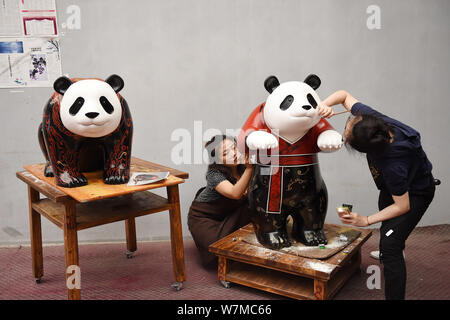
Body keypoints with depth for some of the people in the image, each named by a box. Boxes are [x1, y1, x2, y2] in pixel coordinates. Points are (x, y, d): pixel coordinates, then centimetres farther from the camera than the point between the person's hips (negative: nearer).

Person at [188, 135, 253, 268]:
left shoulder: (242, 166, -16)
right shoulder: (214, 174, -32)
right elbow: (235, 193, -47)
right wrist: (249, 168, -56)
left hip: (228, 211, 6)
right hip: (203, 216, -5)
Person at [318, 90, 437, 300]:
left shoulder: (393, 164, -46)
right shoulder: (369, 117, -31)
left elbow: (402, 206, -32)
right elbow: (344, 95, -14)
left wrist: (365, 221, -32)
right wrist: (325, 105, -35)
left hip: (415, 193, -9)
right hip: (392, 186, 9)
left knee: (389, 245, -22)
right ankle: (396, 251, 67)